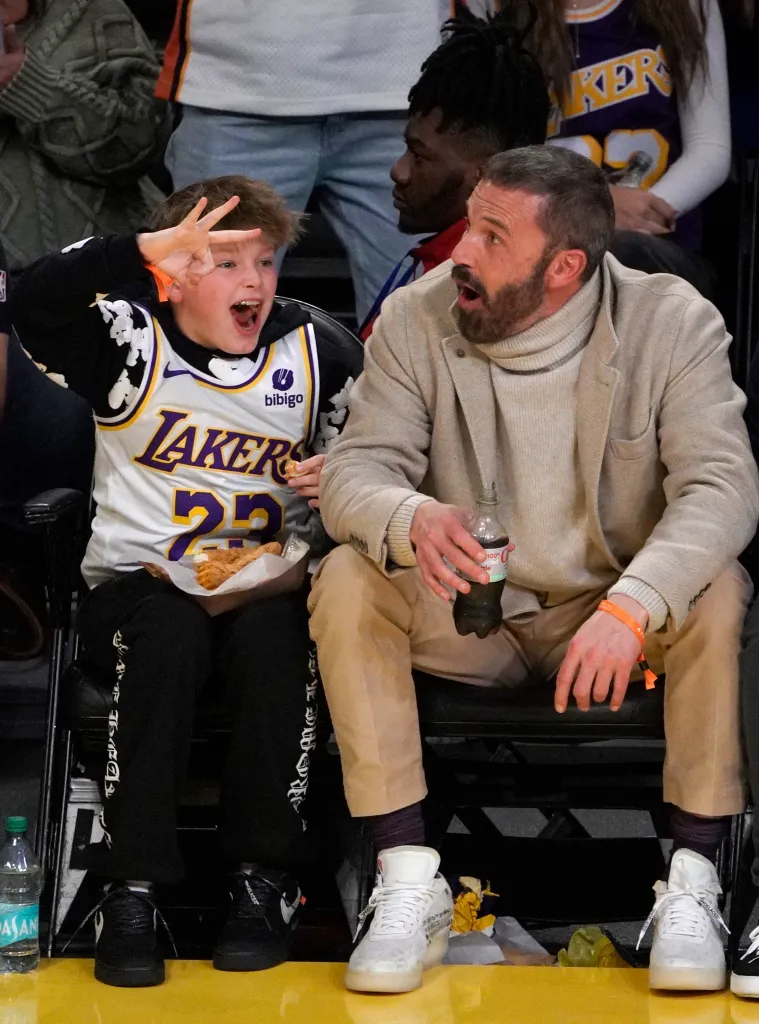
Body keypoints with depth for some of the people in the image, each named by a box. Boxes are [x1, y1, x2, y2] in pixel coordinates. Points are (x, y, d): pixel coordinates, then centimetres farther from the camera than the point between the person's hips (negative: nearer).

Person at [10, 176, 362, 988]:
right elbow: (32, 303, -19)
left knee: (271, 631, -34)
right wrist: (144, 249, -27)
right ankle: (132, 890, -33)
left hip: (268, 581, 2)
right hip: (138, 581, -2)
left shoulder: (312, 356, 9)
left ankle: (265, 879, -24)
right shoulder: (132, 347, 0)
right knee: (168, 629, -36)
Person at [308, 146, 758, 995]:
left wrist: (630, 606, -42)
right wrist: (411, 520, -40)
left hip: (612, 607, -1)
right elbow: (353, 471, -13)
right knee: (347, 580, -26)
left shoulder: (673, 324, -13)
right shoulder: (416, 318, -8)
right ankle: (409, 881, -25)